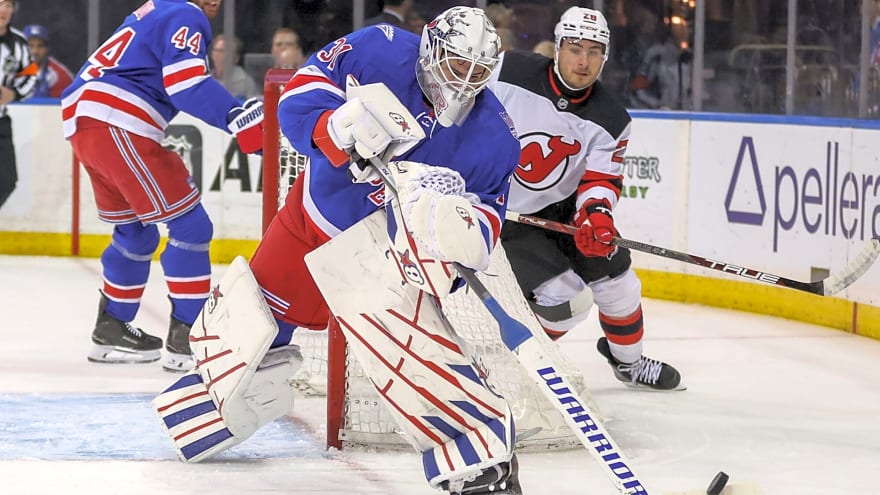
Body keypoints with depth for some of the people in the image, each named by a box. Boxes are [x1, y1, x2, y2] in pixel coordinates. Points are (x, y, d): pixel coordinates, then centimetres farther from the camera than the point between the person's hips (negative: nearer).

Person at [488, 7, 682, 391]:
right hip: (500, 212, -5)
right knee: (564, 298, -17)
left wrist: (595, 214, -35)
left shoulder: (610, 121, -10)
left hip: (562, 208, 5)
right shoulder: (509, 72, -19)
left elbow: (600, 181, -13)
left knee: (616, 283, 6)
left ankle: (628, 361, 32)